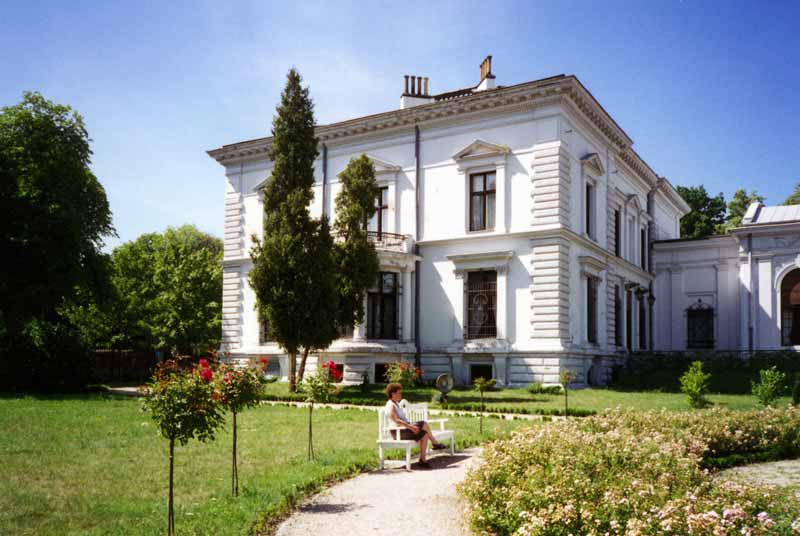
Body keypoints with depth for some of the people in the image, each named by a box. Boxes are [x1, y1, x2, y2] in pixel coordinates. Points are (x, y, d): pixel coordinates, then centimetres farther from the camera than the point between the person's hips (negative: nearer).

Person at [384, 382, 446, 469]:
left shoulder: (396, 404, 19)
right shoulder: (390, 406, -13)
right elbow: (396, 421, -25)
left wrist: (411, 426, 8)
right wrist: (411, 427, -27)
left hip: (406, 429, 10)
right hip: (399, 432, -10)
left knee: (424, 434, -8)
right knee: (424, 424, -17)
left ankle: (422, 460, -7)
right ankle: (435, 443, 0)